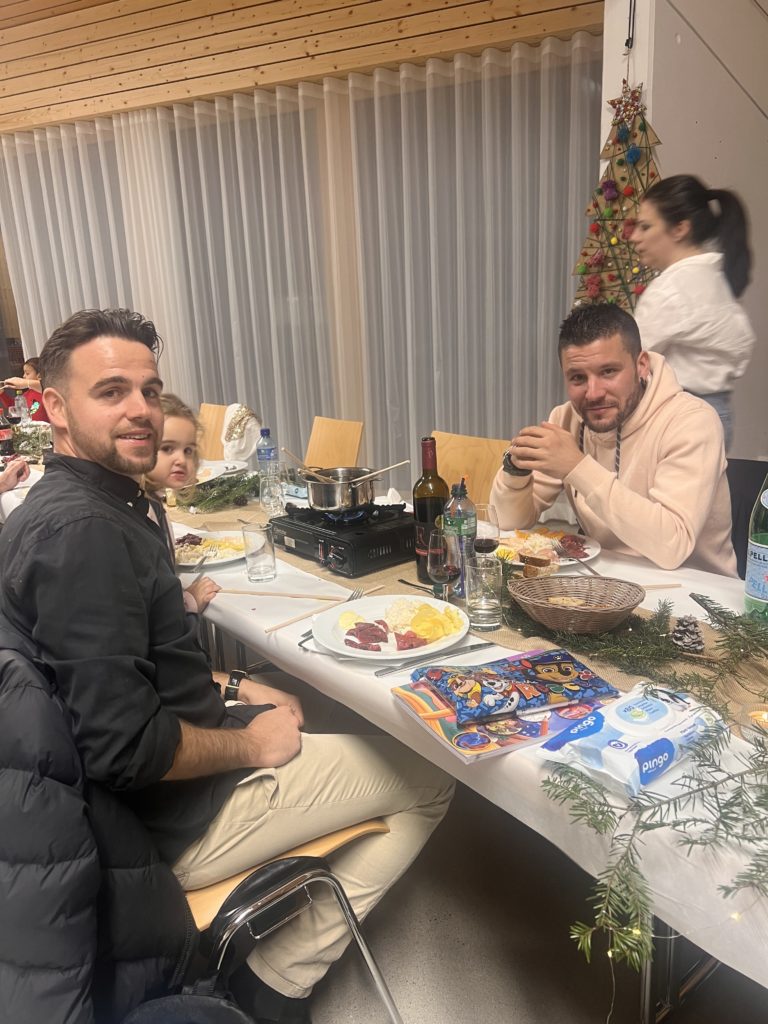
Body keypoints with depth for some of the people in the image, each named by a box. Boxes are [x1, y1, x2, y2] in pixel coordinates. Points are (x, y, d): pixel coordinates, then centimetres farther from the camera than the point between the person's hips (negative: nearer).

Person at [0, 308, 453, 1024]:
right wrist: (252, 743, -15)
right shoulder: (86, 531, -28)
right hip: (172, 818, -10)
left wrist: (229, 688, 6)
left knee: (323, 725, 29)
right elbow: (124, 746, -31)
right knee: (427, 780, 1)